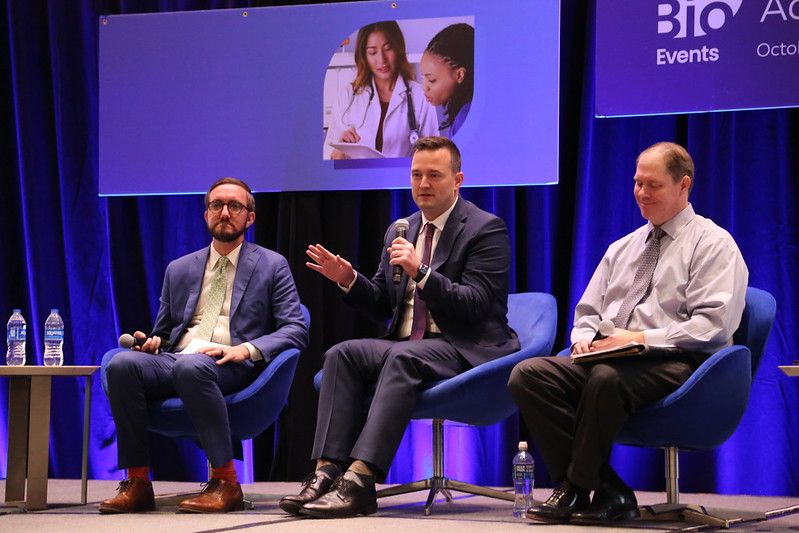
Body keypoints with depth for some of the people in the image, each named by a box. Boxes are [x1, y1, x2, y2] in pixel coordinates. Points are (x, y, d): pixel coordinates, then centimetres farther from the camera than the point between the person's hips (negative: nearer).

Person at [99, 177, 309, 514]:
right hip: (175, 360, 4)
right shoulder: (179, 270, 24)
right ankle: (137, 485, -25)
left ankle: (225, 483, -32)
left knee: (191, 367, -39)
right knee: (122, 364, -27)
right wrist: (153, 343, 2)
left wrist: (246, 349, -14)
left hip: (234, 368, -4)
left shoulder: (271, 266, 13)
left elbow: (296, 331, 3)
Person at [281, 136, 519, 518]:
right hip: (406, 346, 7)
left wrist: (420, 272, -26)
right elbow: (382, 306, 19)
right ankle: (327, 471, -32)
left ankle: (360, 479, -44)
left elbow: (474, 305, -14)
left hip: (466, 350, -6)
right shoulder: (400, 231, 17)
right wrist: (349, 280, -2)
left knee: (403, 357, -36)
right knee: (343, 354, -21)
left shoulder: (486, 229, -4)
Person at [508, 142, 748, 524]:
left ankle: (578, 490, -22)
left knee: (607, 377, -39)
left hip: (674, 363, -7)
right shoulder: (622, 249, 25)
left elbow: (713, 325, -9)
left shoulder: (712, 245, 3)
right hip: (606, 359, 7)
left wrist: (642, 339, -16)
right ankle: (607, 490, -23)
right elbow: (587, 311, 26)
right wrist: (585, 337, 1)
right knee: (528, 374, -19)